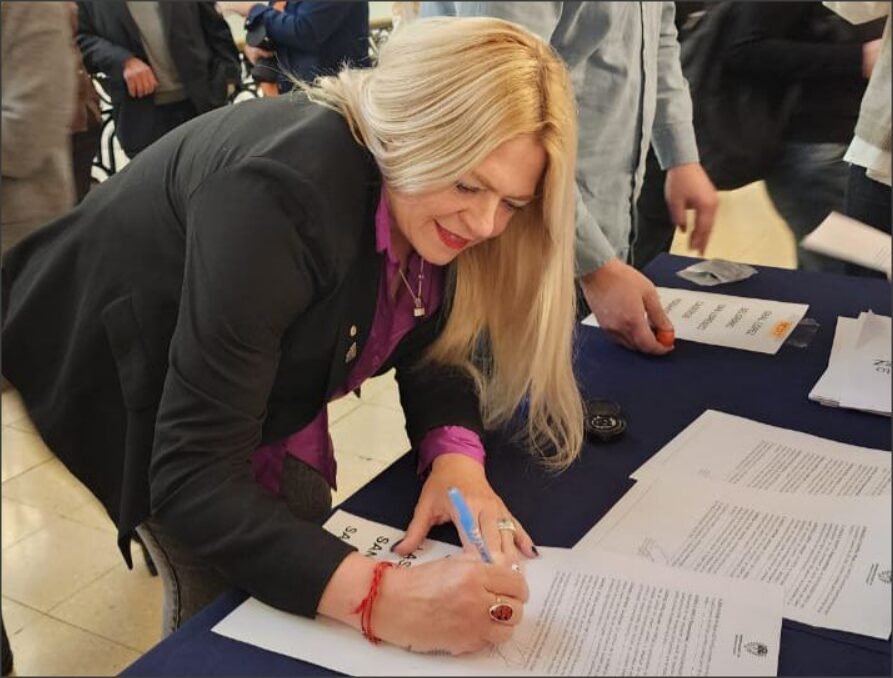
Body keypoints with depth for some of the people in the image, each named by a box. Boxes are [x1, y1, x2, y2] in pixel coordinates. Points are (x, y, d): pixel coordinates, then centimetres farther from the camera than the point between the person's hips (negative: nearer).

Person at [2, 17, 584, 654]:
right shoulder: (280, 195, -39)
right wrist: (383, 597, -50)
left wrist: (457, 456, -28)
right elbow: (192, 474, -41)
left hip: (263, 401, 7)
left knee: (300, 571, 14)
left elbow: (435, 346, -7)